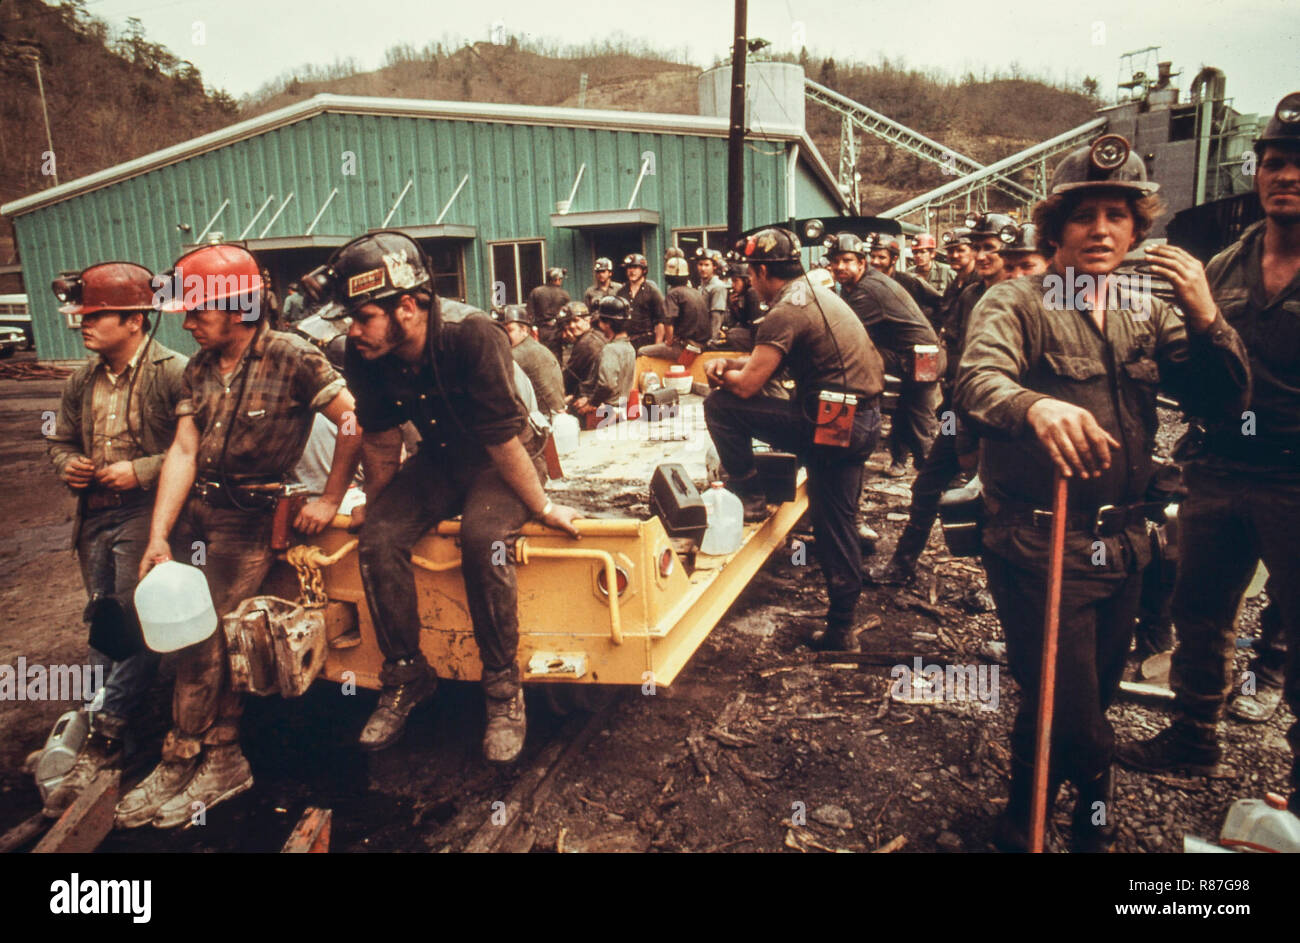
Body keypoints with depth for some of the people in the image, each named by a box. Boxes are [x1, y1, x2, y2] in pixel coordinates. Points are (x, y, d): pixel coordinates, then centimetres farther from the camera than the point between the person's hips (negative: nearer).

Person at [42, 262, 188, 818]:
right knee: (102, 626, 15)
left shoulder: (174, 372, -12)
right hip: (94, 514, 8)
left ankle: (103, 740, 1)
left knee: (133, 625, -9)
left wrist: (142, 470, -21)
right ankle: (103, 732, 27)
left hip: (147, 512, -8)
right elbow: (60, 440, 24)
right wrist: (67, 464, 2)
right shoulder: (82, 382, 12)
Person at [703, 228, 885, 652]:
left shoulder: (786, 312, -13)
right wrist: (733, 363, 13)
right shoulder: (819, 295, 17)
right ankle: (842, 628, 25)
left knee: (720, 407, -6)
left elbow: (748, 385, -16)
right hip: (863, 420, 10)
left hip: (831, 424, -10)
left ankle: (750, 498, 5)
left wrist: (722, 374, 4)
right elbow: (770, 359, 26)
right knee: (835, 523, 16)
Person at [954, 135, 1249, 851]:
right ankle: (1092, 806, 30)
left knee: (1089, 705, 19)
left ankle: (1023, 824, 42)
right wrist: (1035, 405, -49)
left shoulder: (1147, 311, 10)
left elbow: (1223, 401, 3)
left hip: (1122, 543, 6)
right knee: (1076, 726, -4)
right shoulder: (1015, 303, -8)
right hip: (1039, 544, -6)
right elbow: (975, 381, -28)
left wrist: (1203, 316, -13)